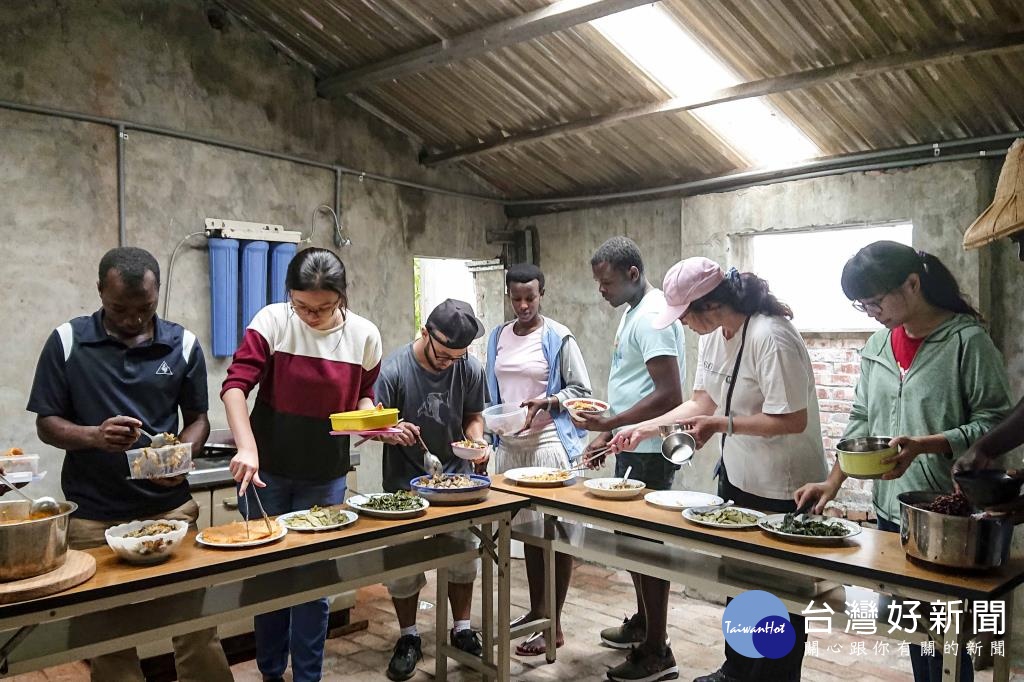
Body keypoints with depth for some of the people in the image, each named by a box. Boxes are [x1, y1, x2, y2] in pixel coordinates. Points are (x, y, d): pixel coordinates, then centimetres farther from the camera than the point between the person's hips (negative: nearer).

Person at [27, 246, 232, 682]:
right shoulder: (66, 342, -1)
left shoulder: (183, 345, 1)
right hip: (92, 516, 0)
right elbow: (46, 424, 1)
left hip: (170, 507, 1)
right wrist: (94, 436, -19)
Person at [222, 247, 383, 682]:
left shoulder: (364, 336, -5)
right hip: (266, 469, -1)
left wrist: (368, 413, -12)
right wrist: (247, 448, -31)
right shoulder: (273, 321, -11)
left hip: (325, 477, 1)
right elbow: (236, 384, -18)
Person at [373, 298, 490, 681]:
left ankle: (462, 629, 30)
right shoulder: (394, 370, -21)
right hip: (405, 481, -2)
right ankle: (408, 638, 26)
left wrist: (477, 440, -19)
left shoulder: (470, 369, -12)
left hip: (456, 476, 3)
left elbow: (473, 415, 2)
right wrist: (390, 433, -37)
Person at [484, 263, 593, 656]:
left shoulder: (559, 337, -5)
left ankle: (555, 625, 11)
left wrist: (544, 403, -18)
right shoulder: (498, 337, 10)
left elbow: (580, 390, -4)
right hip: (510, 445, 5)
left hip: (549, 444, -5)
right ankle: (536, 609, 29)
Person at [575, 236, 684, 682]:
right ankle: (642, 623, 35)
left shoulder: (652, 316, -18)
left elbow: (669, 395, -25)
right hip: (630, 446, 10)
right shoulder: (633, 312, 13)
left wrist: (609, 422, -24)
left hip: (647, 452, -10)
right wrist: (606, 434, 17)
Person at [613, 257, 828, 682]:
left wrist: (723, 423, -25)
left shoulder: (770, 337, -27)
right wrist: (646, 428, 0)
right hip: (738, 477, 9)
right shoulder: (713, 336, 0)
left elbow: (793, 420, -28)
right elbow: (703, 402, 6)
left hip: (782, 489, -9)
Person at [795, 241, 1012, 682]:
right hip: (890, 512, 6)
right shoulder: (877, 345, 8)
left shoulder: (966, 340, -11)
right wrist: (832, 484, 4)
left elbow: (995, 421, -12)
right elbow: (861, 421, 12)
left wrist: (923, 445, -26)